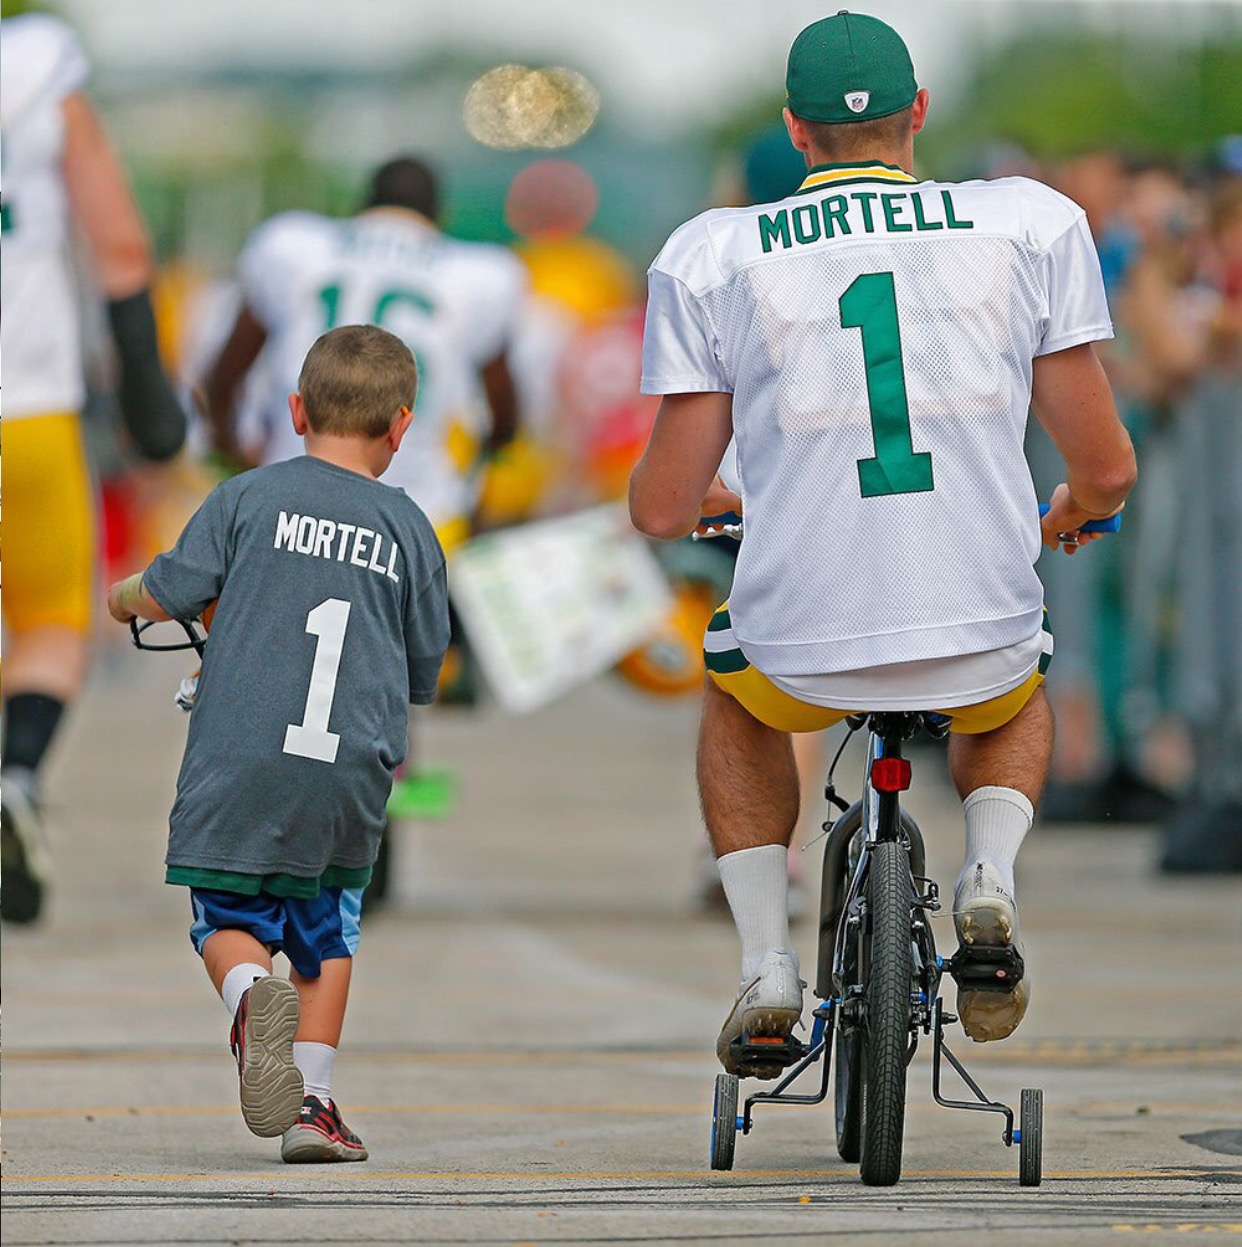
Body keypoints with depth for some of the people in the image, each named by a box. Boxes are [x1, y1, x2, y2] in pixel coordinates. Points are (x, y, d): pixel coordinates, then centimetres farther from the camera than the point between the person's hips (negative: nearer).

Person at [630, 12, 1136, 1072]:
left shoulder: (713, 259, 1)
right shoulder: (1031, 228, 2)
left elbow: (663, 509, 1)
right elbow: (1108, 467, 2)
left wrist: (696, 500, 26)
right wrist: (1077, 510, 27)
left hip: (806, 652, 0)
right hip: (980, 640, 0)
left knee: (734, 702, 37)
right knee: (1015, 702, 38)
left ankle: (767, 966, 21)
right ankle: (990, 876, 8)